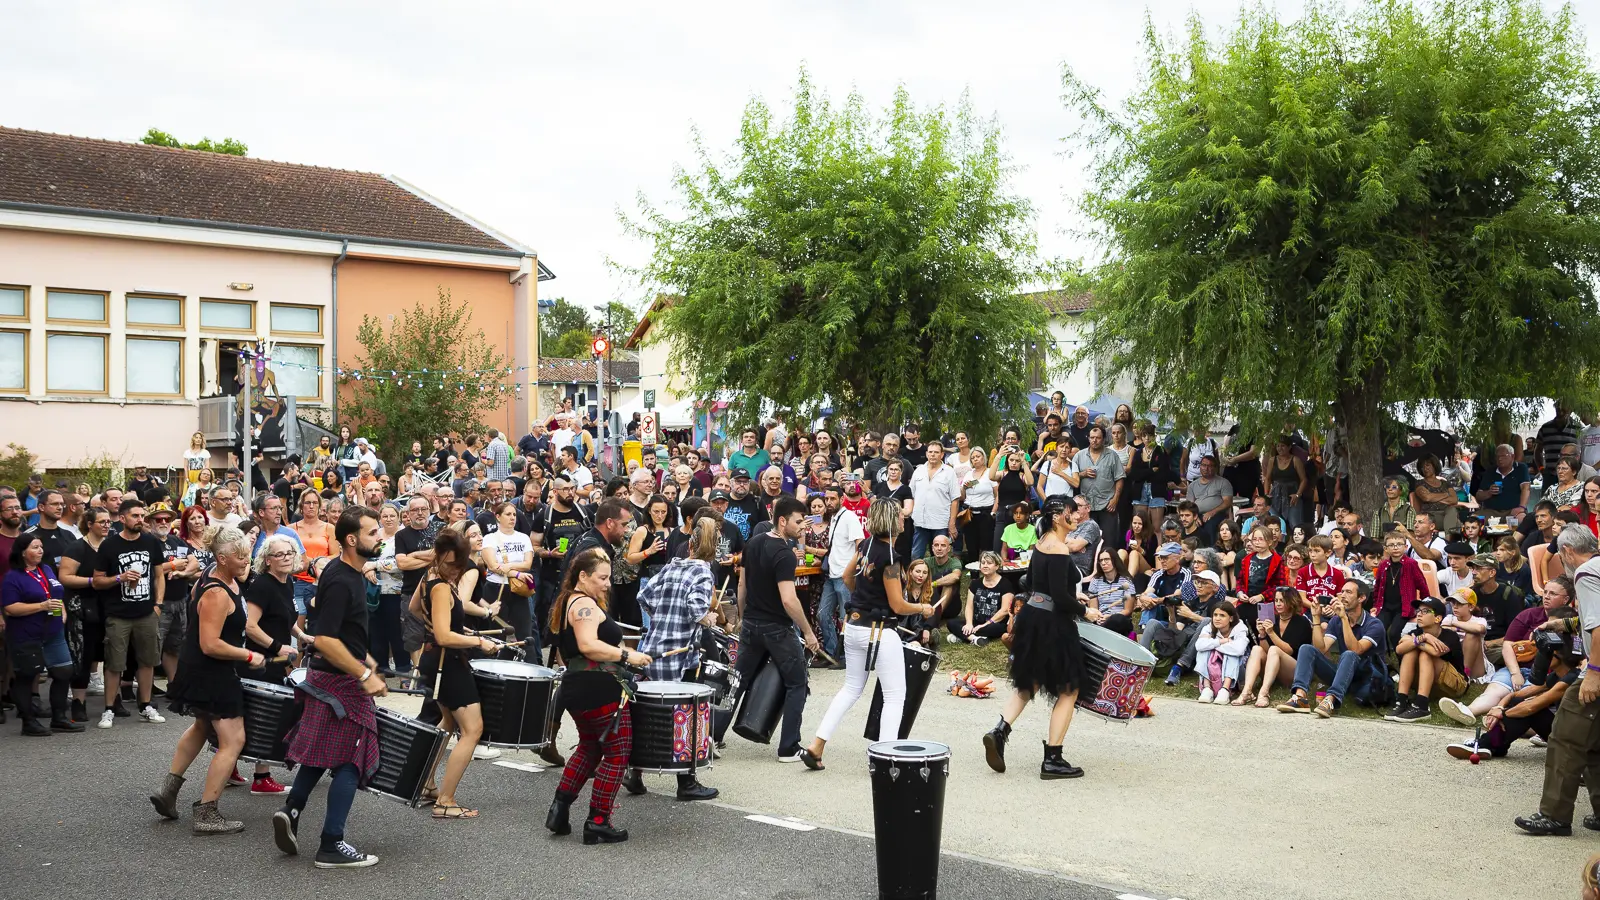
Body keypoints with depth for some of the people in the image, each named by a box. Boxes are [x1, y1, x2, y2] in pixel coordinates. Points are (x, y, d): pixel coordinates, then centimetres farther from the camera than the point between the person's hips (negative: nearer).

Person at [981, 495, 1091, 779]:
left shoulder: (1042, 543, 8)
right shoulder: (1059, 549, -19)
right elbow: (1060, 597, -25)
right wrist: (1084, 610, -10)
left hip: (1031, 615, 9)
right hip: (1052, 624, -9)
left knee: (1028, 682, 21)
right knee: (1069, 690, 3)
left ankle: (1000, 730, 2)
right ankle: (1052, 759, 4)